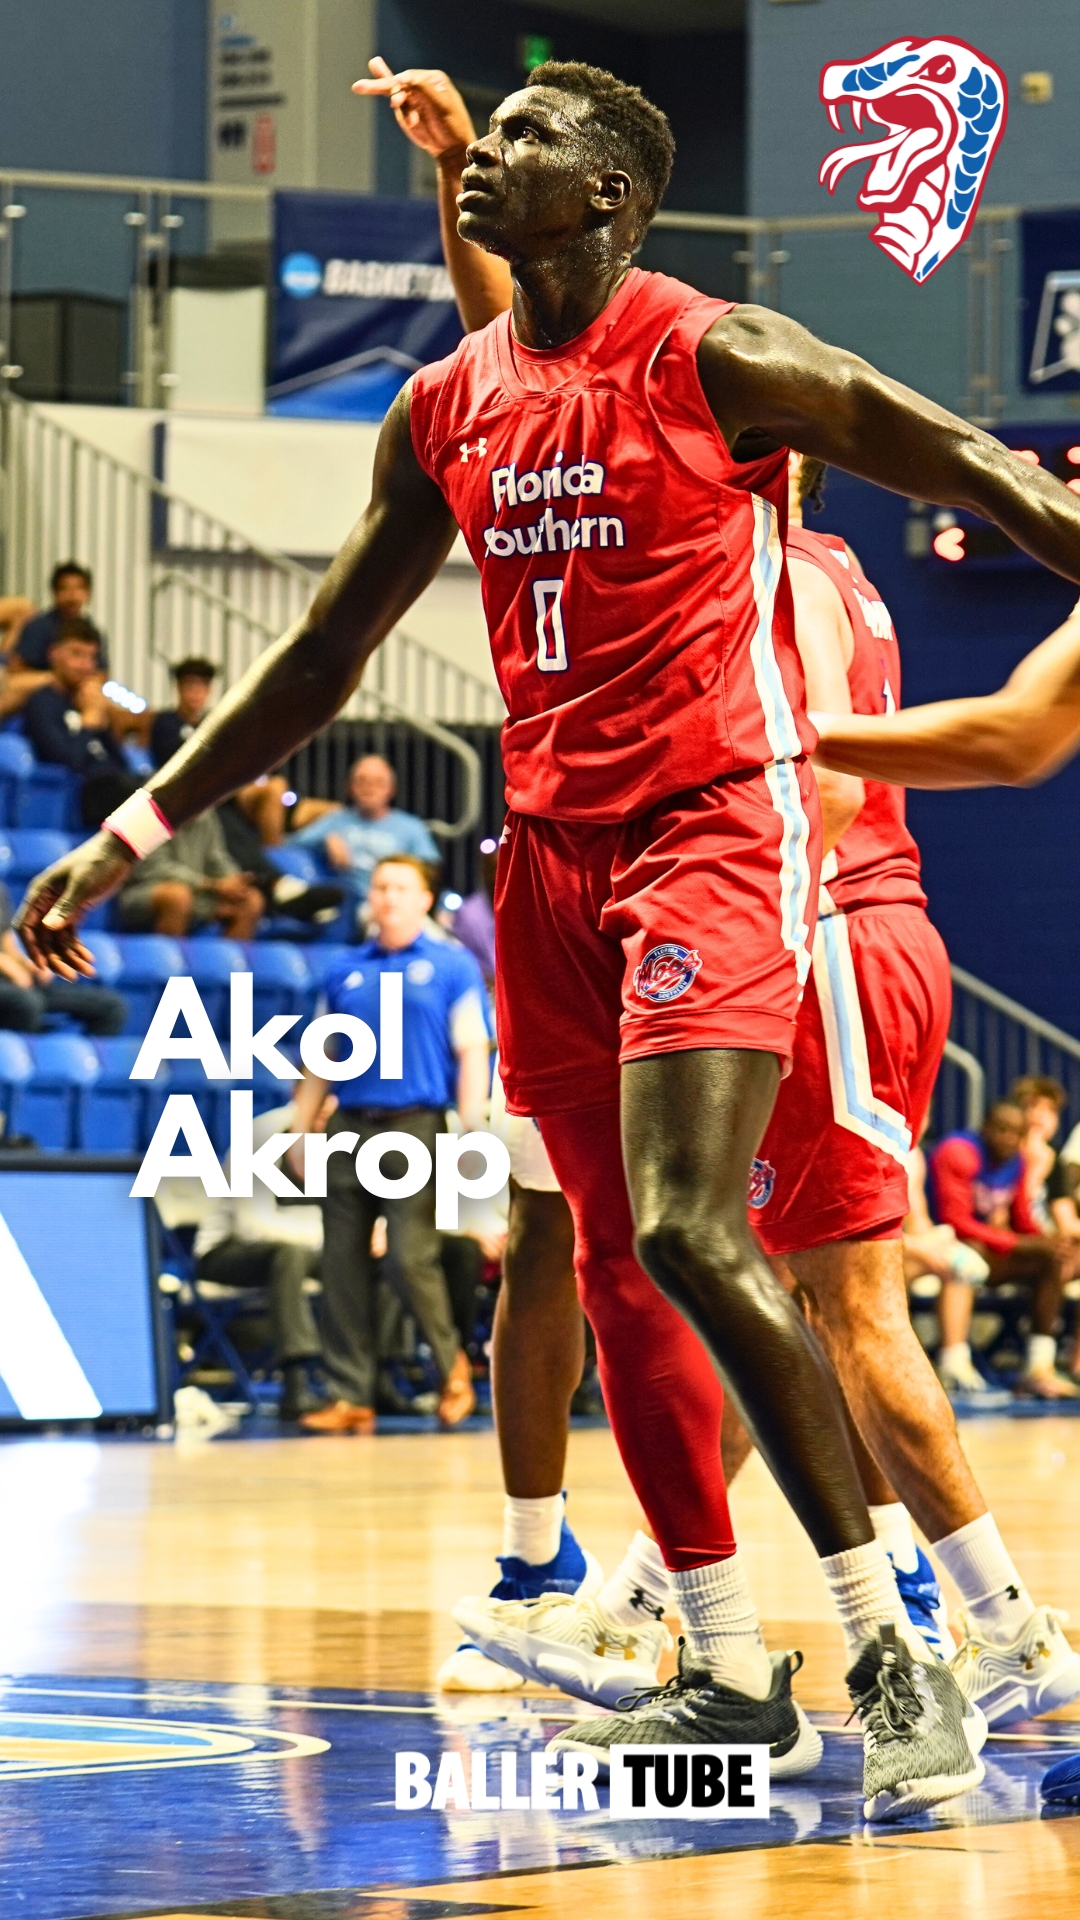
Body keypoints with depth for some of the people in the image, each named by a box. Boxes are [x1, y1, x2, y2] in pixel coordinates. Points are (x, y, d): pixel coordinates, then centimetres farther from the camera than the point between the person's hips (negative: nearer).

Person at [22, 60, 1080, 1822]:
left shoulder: (712, 356, -8)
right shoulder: (446, 408, 11)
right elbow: (324, 656, 19)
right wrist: (133, 833, 16)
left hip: (714, 822, -7)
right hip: (554, 849, 7)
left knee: (690, 1233, -20)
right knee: (613, 1264, 7)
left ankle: (891, 1653, -12)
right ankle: (726, 1677, 16)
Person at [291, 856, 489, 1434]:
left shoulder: (452, 967, 5)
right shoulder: (345, 974, 16)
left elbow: (472, 1052, 0)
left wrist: (471, 1131, -9)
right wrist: (301, 1127, 11)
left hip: (415, 1125, -4)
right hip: (349, 1128, 4)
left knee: (412, 1255, -13)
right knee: (343, 1264, 0)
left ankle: (452, 1363, 10)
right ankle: (350, 1396, 4)